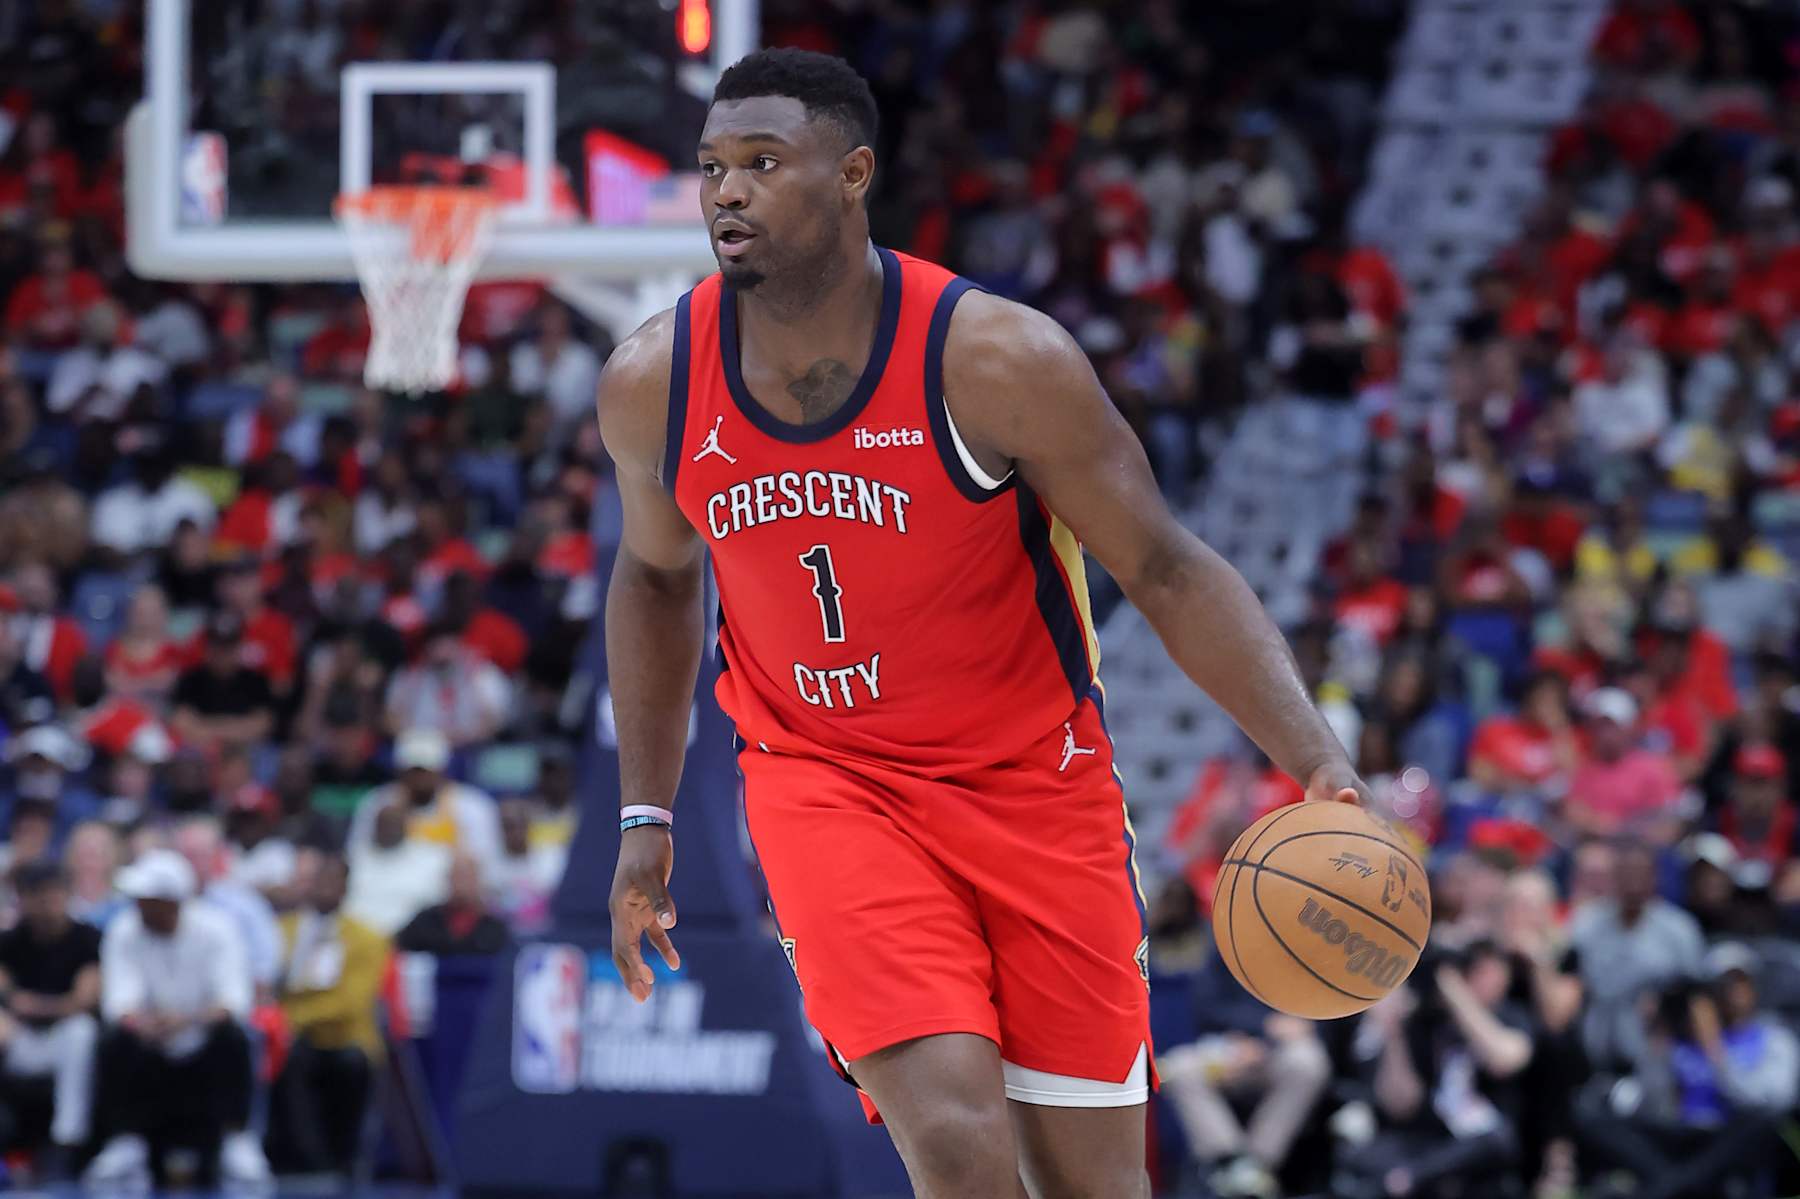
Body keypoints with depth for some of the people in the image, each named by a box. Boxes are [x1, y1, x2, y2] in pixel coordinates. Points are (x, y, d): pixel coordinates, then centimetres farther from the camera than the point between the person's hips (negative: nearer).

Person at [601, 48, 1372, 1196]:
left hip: (1034, 781, 0)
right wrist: (646, 817, 15)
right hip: (825, 787, 1)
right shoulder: (652, 385, -8)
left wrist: (1322, 765, -25)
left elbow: (1171, 572, -13)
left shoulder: (997, 359, -19)